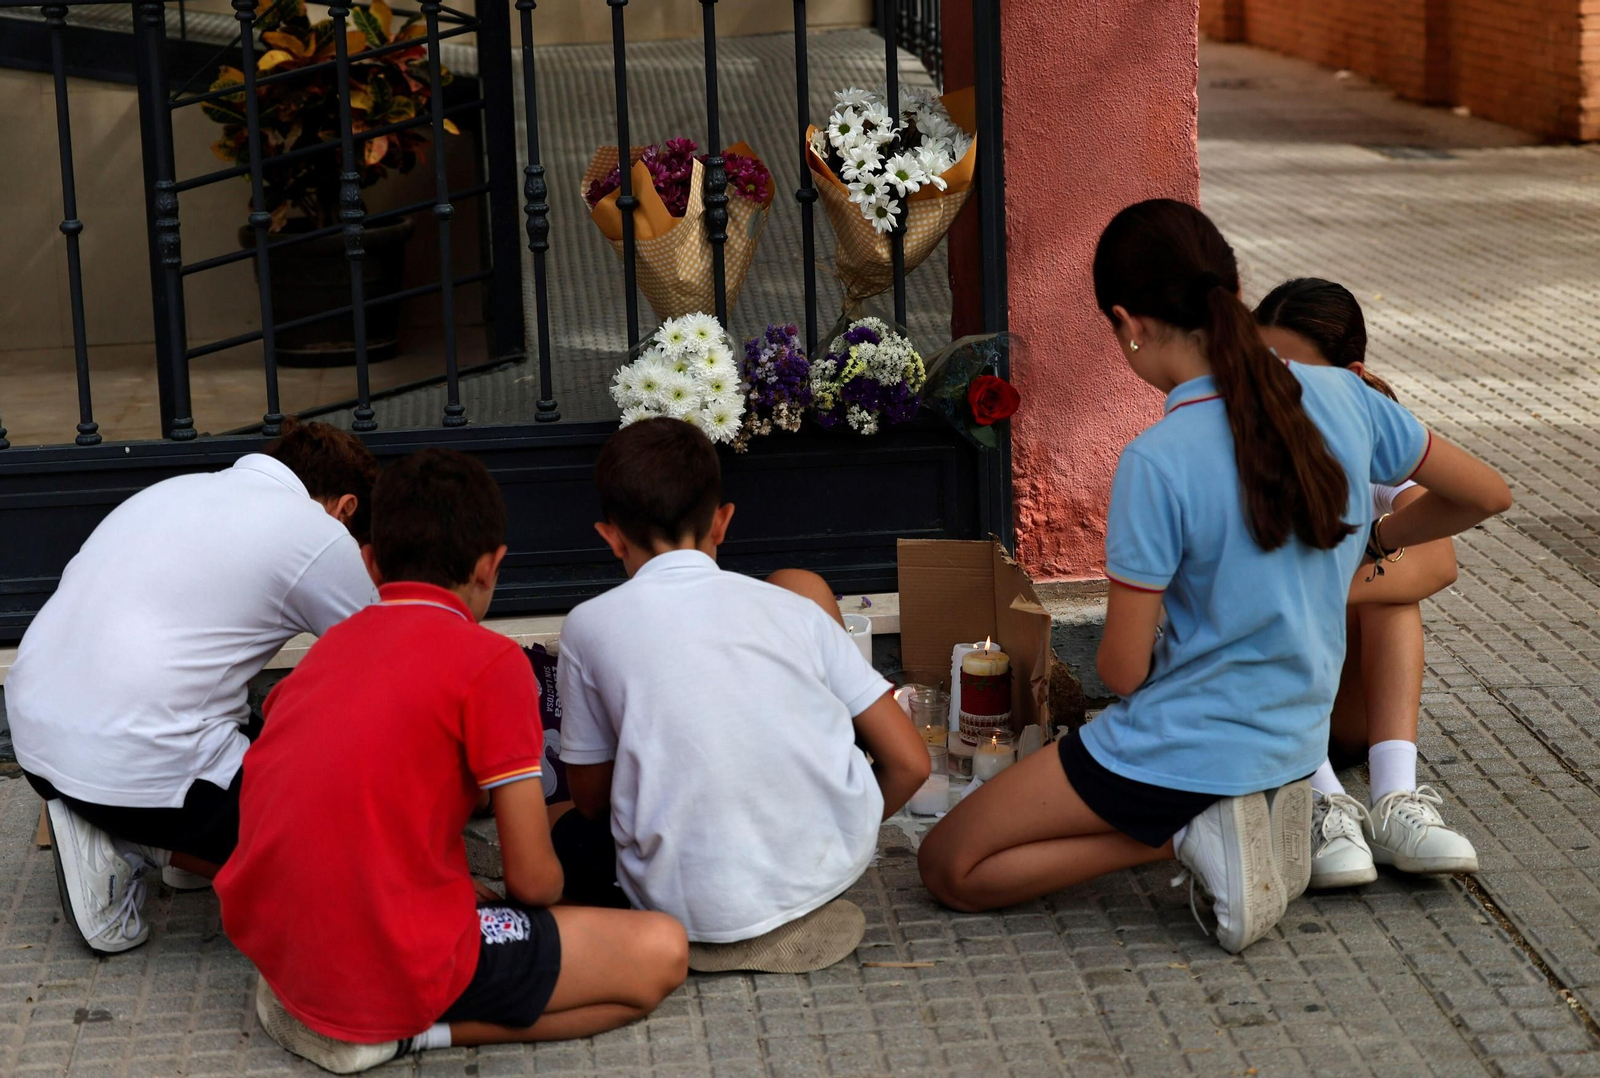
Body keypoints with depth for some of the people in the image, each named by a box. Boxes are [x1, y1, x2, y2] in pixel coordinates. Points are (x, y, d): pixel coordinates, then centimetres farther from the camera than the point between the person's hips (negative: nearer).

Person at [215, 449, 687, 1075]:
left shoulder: (326, 649, 13)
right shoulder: (491, 660, -7)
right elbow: (533, 878, -6)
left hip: (269, 947, 7)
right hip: (393, 968, -7)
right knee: (660, 955, 3)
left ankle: (311, 1007, 10)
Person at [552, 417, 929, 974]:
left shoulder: (591, 625, -1)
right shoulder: (794, 608, 4)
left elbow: (590, 797, 8)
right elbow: (910, 763, 4)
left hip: (698, 907, -1)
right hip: (832, 864, 1)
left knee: (569, 836, 33)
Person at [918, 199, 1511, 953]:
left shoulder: (1157, 464, -25)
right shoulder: (1341, 398, -8)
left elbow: (1123, 670, -17)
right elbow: (1487, 495, 6)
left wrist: (1118, 657, 7)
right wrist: (1370, 543, 18)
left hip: (1183, 749, -7)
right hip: (1297, 741, 7)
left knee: (948, 867, 6)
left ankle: (1184, 837, -7)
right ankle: (1245, 815, 7)